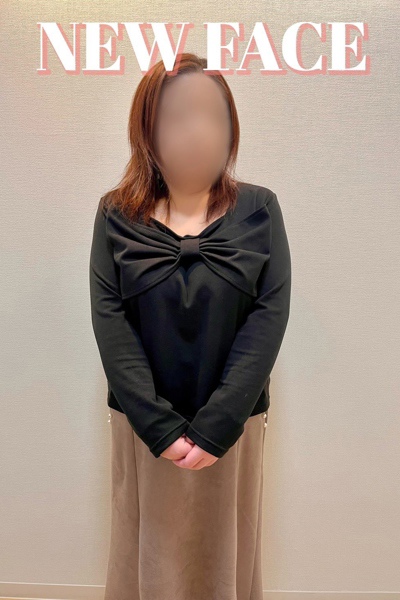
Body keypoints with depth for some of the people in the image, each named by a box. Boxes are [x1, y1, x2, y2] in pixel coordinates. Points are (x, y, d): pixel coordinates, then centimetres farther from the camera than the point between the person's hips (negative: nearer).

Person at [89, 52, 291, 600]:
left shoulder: (259, 209, -2)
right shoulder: (116, 215, -2)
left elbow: (270, 314, -10)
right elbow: (108, 317, -8)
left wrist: (216, 428, -16)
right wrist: (159, 427, -16)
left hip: (233, 424, 0)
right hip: (143, 427, 1)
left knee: (224, 555, 17)